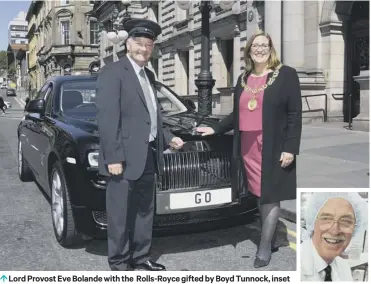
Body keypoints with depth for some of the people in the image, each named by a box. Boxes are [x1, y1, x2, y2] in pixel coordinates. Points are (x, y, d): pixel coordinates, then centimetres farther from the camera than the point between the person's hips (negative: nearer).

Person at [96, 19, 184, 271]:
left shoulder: (148, 75, 16)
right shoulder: (112, 73, -10)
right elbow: (107, 119, -17)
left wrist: (168, 137, 13)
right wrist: (113, 157, -21)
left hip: (148, 155, 9)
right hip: (126, 157, -9)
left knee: (145, 212, 17)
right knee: (120, 214, 3)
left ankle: (141, 259, 30)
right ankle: (119, 264, 16)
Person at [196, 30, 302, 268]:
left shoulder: (286, 74, -1)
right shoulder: (243, 79, 15)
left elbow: (295, 114, -6)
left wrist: (290, 148, -13)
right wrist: (215, 129, 16)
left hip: (273, 148, -5)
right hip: (248, 147, 5)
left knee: (271, 196, 0)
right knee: (260, 195, 11)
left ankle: (264, 247, 9)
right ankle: (271, 241, 25)